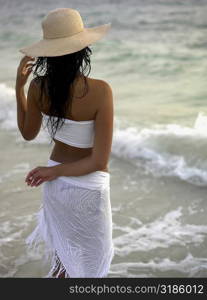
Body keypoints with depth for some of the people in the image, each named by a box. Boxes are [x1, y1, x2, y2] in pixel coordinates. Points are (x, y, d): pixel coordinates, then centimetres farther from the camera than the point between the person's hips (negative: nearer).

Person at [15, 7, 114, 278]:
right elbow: (100, 161, -26)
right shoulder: (100, 91, -29)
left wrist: (19, 86, 2)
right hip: (87, 188, -4)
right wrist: (54, 171, -14)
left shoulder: (38, 86, -16)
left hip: (56, 183, 5)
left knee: (66, 245, 32)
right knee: (90, 252, 20)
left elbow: (28, 134, 4)